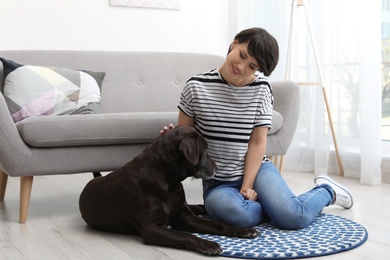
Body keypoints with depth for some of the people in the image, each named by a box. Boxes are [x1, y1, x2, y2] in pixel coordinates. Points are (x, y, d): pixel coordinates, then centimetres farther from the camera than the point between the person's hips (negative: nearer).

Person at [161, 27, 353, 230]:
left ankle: (326, 191, 10)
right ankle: (276, 204, -5)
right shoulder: (196, 86, -6)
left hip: (256, 169, 1)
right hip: (217, 183, 0)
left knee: (294, 217, -24)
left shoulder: (261, 89, -3)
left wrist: (247, 186, -13)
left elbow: (258, 142, -4)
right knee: (236, 214, -37)